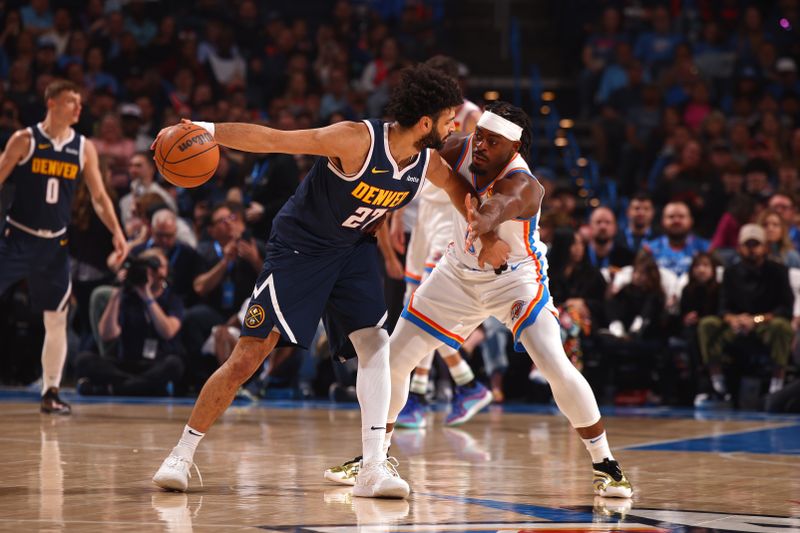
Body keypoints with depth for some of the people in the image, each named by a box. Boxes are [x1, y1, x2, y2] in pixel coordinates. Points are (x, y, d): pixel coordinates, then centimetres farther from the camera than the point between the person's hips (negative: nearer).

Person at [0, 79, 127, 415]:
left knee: (57, 319, 4)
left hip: (54, 244, 4)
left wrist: (117, 232, -6)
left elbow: (99, 196, 7)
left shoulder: (84, 148, 4)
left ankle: (50, 392, 12)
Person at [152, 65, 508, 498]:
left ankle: (374, 466, -15)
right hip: (298, 246, -5)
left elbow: (463, 191, 16)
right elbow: (273, 140, -29)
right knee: (247, 357, -7)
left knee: (375, 344, -14)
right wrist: (206, 131, -37)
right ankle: (182, 454, 6)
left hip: (353, 250, 6)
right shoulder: (358, 140, -29)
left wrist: (488, 237, 4)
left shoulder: (429, 165, -8)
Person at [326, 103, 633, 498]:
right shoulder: (462, 150, -18)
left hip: (516, 278, -5)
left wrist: (483, 221, -80)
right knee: (392, 360, 1)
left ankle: (604, 465, -5)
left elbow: (499, 205, -58)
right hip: (459, 274, 5)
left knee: (557, 368, -23)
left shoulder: (522, 186, -34)